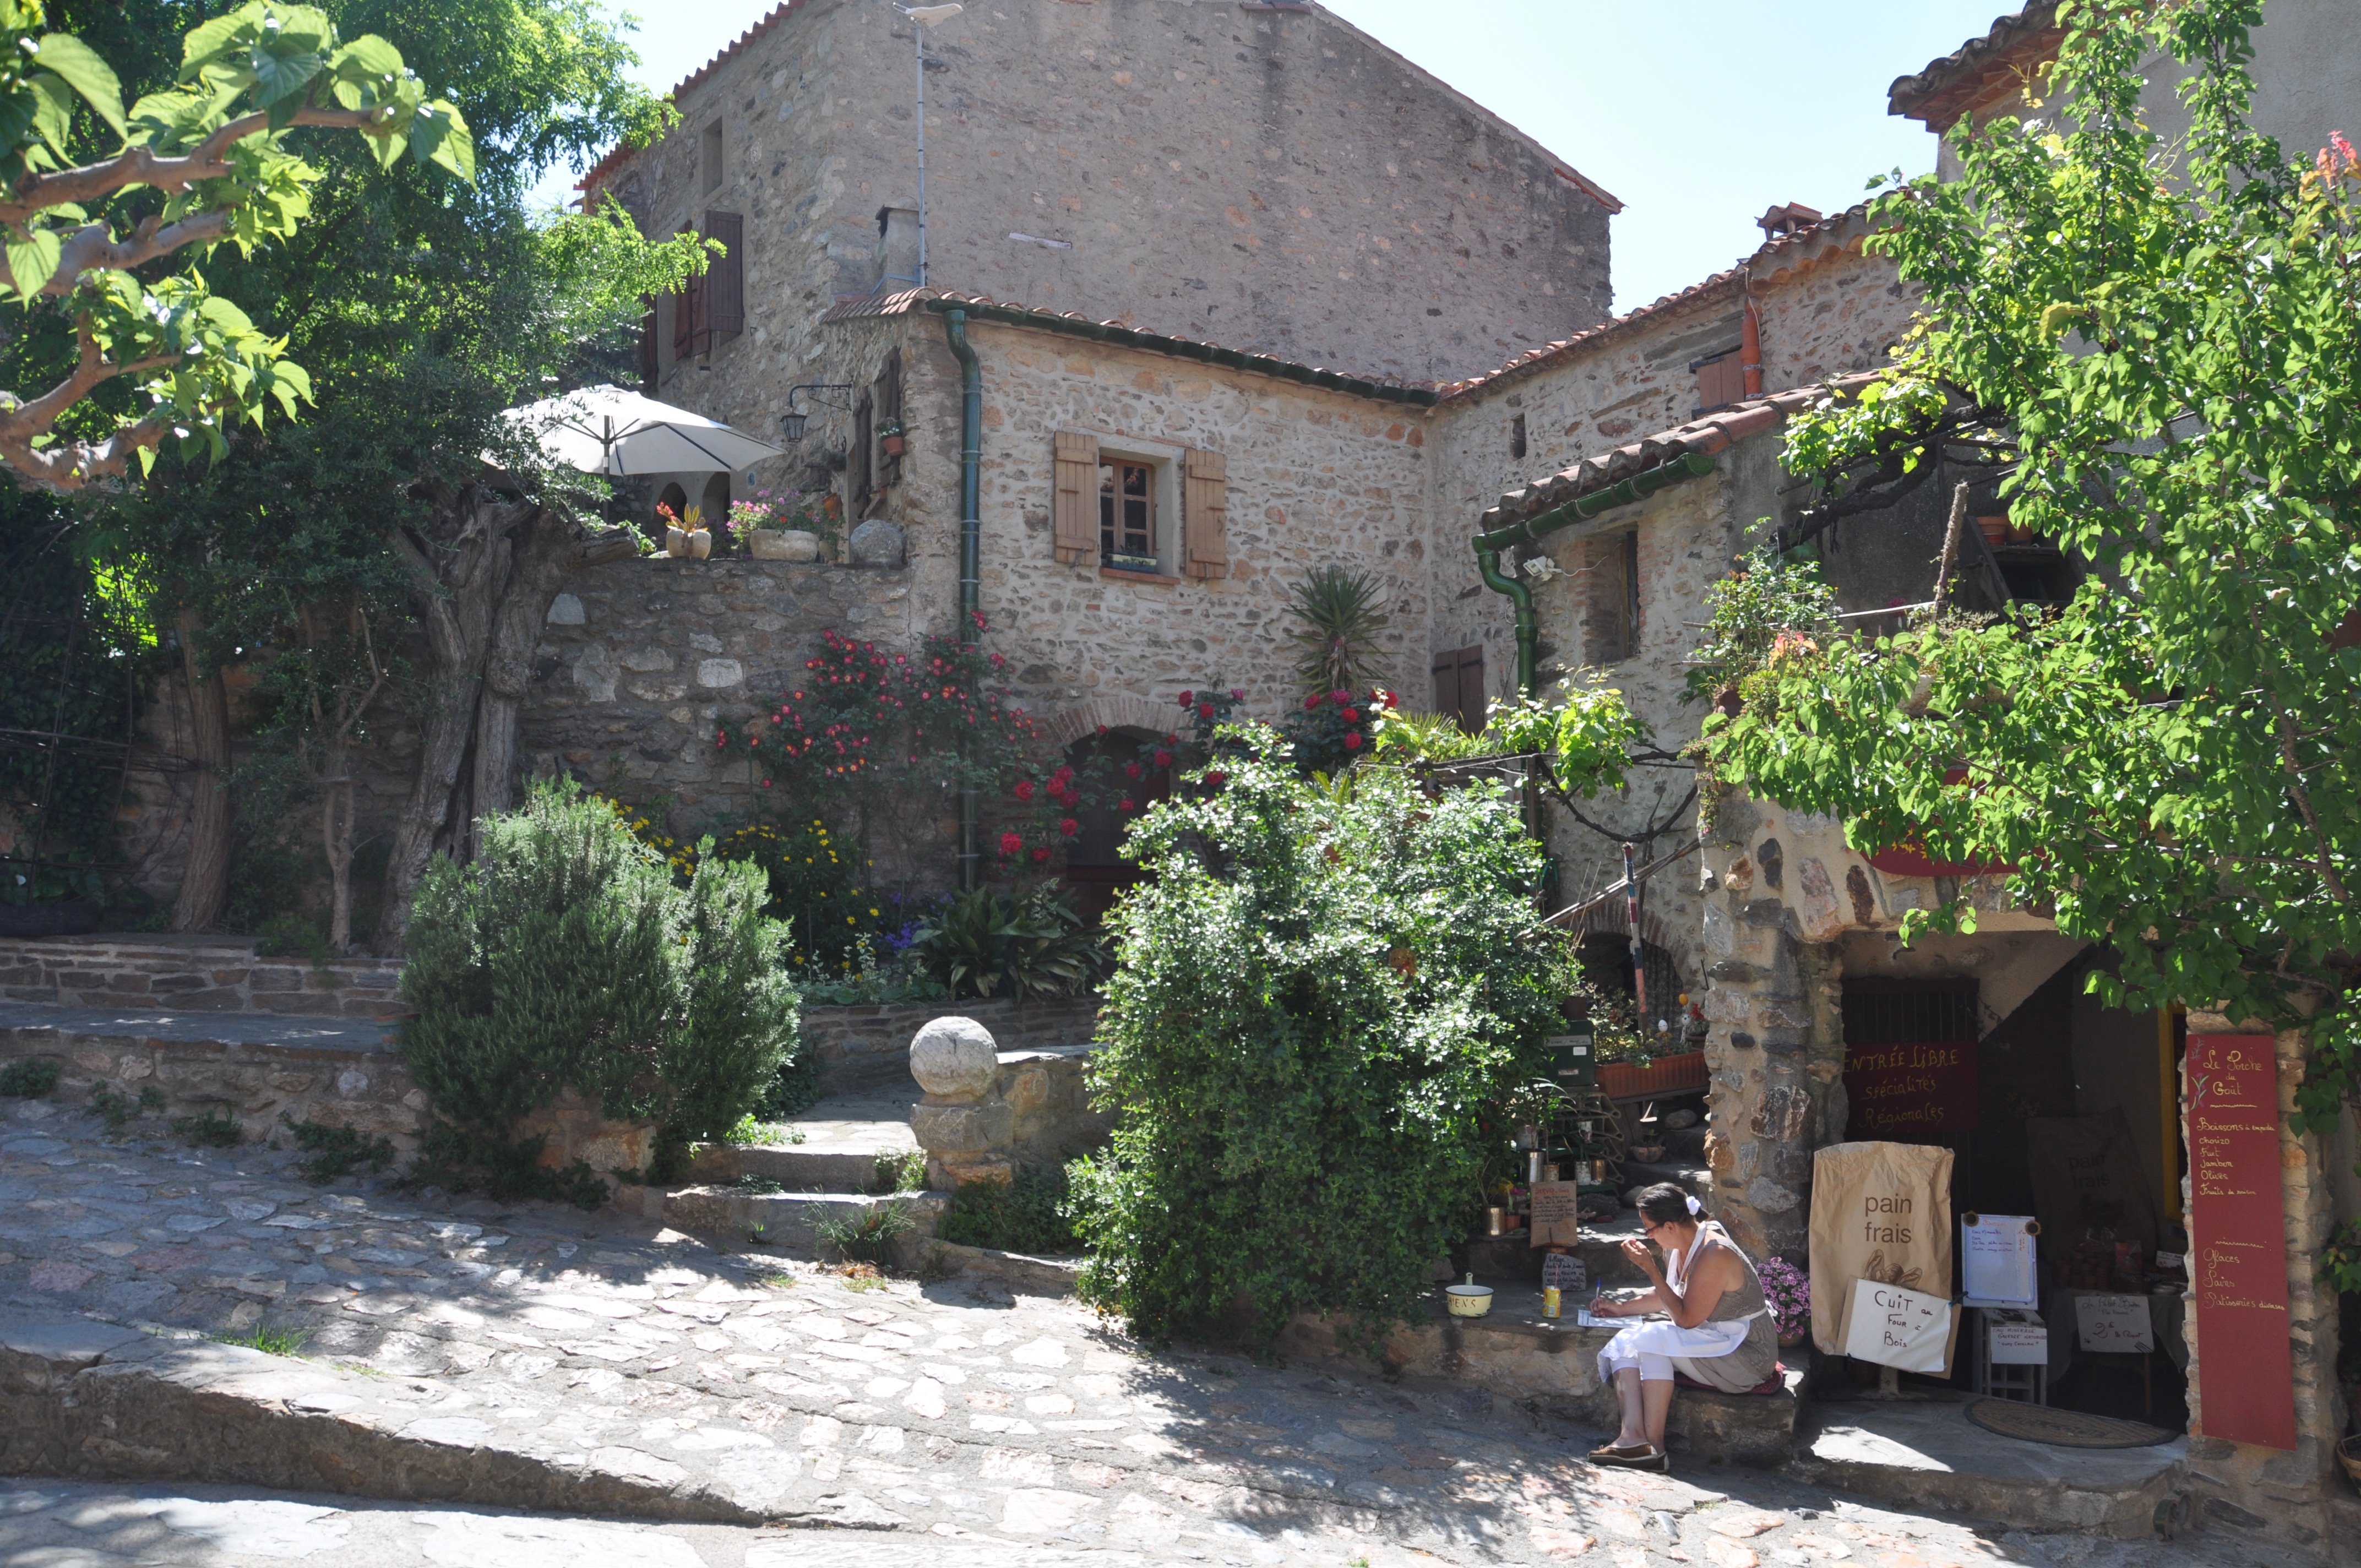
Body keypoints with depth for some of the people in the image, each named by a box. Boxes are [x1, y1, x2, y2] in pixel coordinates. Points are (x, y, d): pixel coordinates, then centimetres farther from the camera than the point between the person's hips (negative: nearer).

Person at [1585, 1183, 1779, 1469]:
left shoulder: (1714, 1254, -25)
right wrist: (1622, 1308, 16)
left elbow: (1686, 1319, -24)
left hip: (1746, 1354, -10)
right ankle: (1633, 1436, -27)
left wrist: (1650, 1269, -22)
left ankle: (1654, 1444, -23)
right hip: (1712, 1340, 10)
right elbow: (1668, 1297, 21)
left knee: (1653, 1340, -25)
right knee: (1626, 1342, -7)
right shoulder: (1681, 1245, 3)